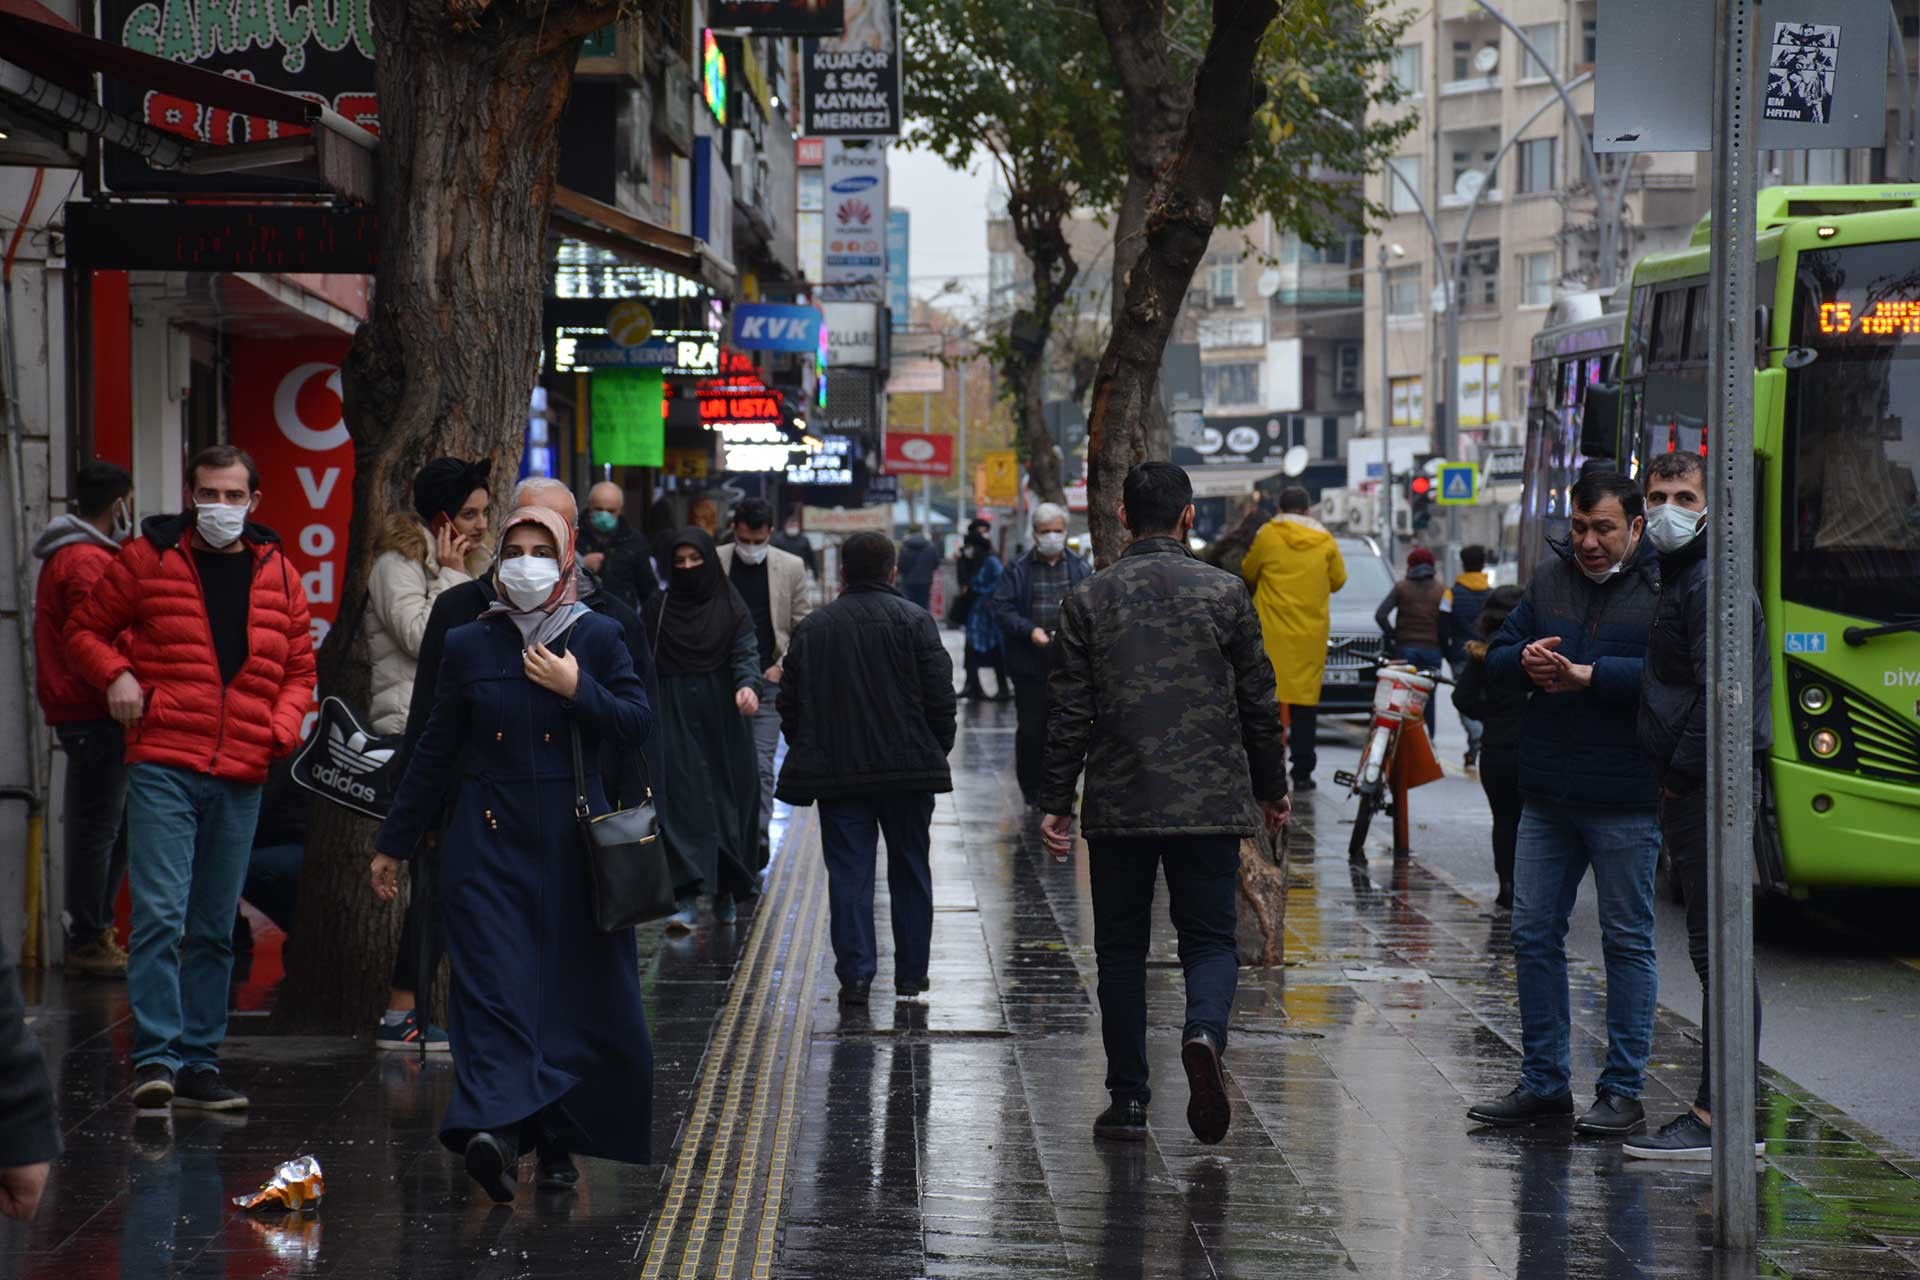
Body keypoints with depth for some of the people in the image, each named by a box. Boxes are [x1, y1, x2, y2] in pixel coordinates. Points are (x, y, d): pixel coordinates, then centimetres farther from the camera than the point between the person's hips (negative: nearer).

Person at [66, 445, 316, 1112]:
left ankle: (198, 1062, 16)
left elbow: (299, 669, 18)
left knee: (215, 929, 9)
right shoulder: (149, 559, 1)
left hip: (240, 779, 4)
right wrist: (116, 675, -9)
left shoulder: (279, 576, 11)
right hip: (163, 768, -4)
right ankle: (155, 1057, -11)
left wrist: (283, 728, 0)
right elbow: (85, 630, 11)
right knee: (160, 914, -14)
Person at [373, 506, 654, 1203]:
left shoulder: (598, 637, 5)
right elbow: (434, 752, 11)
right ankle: (495, 1125, -27)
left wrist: (578, 690, -15)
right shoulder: (469, 645, 7)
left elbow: (637, 722, -2)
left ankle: (558, 1141, 14)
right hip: (488, 838, 0)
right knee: (492, 982, -13)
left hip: (572, 839, 0)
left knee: (575, 988, 2)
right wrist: (394, 844, 13)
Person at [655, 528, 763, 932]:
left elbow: (746, 652, -5)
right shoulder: (662, 608, 6)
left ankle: (726, 891, 18)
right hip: (676, 720, 0)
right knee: (682, 801, -9)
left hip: (722, 720, 0)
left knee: (727, 799, 3)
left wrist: (748, 685, -25)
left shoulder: (730, 606, 4)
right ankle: (687, 899, -14)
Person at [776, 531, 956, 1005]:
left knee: (849, 872, 3)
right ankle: (911, 975, 13)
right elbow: (940, 697, -6)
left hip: (836, 771, 1)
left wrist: (809, 754, 17)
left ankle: (855, 974, -5)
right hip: (907, 769, -1)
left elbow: (789, 703, 7)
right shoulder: (915, 622, -3)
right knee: (910, 870, 10)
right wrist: (938, 751, 7)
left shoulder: (812, 628, 4)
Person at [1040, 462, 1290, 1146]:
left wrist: (1056, 802, 5)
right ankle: (1205, 1033, -23)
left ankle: (1128, 1102, 8)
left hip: (1118, 806, 0)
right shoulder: (1225, 593, -1)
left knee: (1121, 950, 10)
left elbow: (1070, 713, -1)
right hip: (1210, 805, 0)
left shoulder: (1089, 600, 0)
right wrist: (1271, 788, 15)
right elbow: (1259, 704, 3)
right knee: (1210, 939, 8)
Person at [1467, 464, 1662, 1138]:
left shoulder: (1663, 587, -7)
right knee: (1534, 934, 8)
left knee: (1627, 943, 3)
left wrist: (1588, 675, -23)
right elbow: (1495, 660, 14)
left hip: (1625, 803, -6)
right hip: (1548, 796, 6)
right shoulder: (1550, 578, 11)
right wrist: (1525, 662, -9)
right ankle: (1544, 1082, 18)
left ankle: (1623, 1091, 9)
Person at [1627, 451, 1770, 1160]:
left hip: (1711, 784, -10)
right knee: (1717, 950, 11)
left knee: (1719, 949, -9)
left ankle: (1720, 1117, -8)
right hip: (1692, 788, 10)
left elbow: (1721, 694, -20)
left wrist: (1681, 772, -15)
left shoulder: (1712, 584, -13)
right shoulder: (1676, 578, 18)